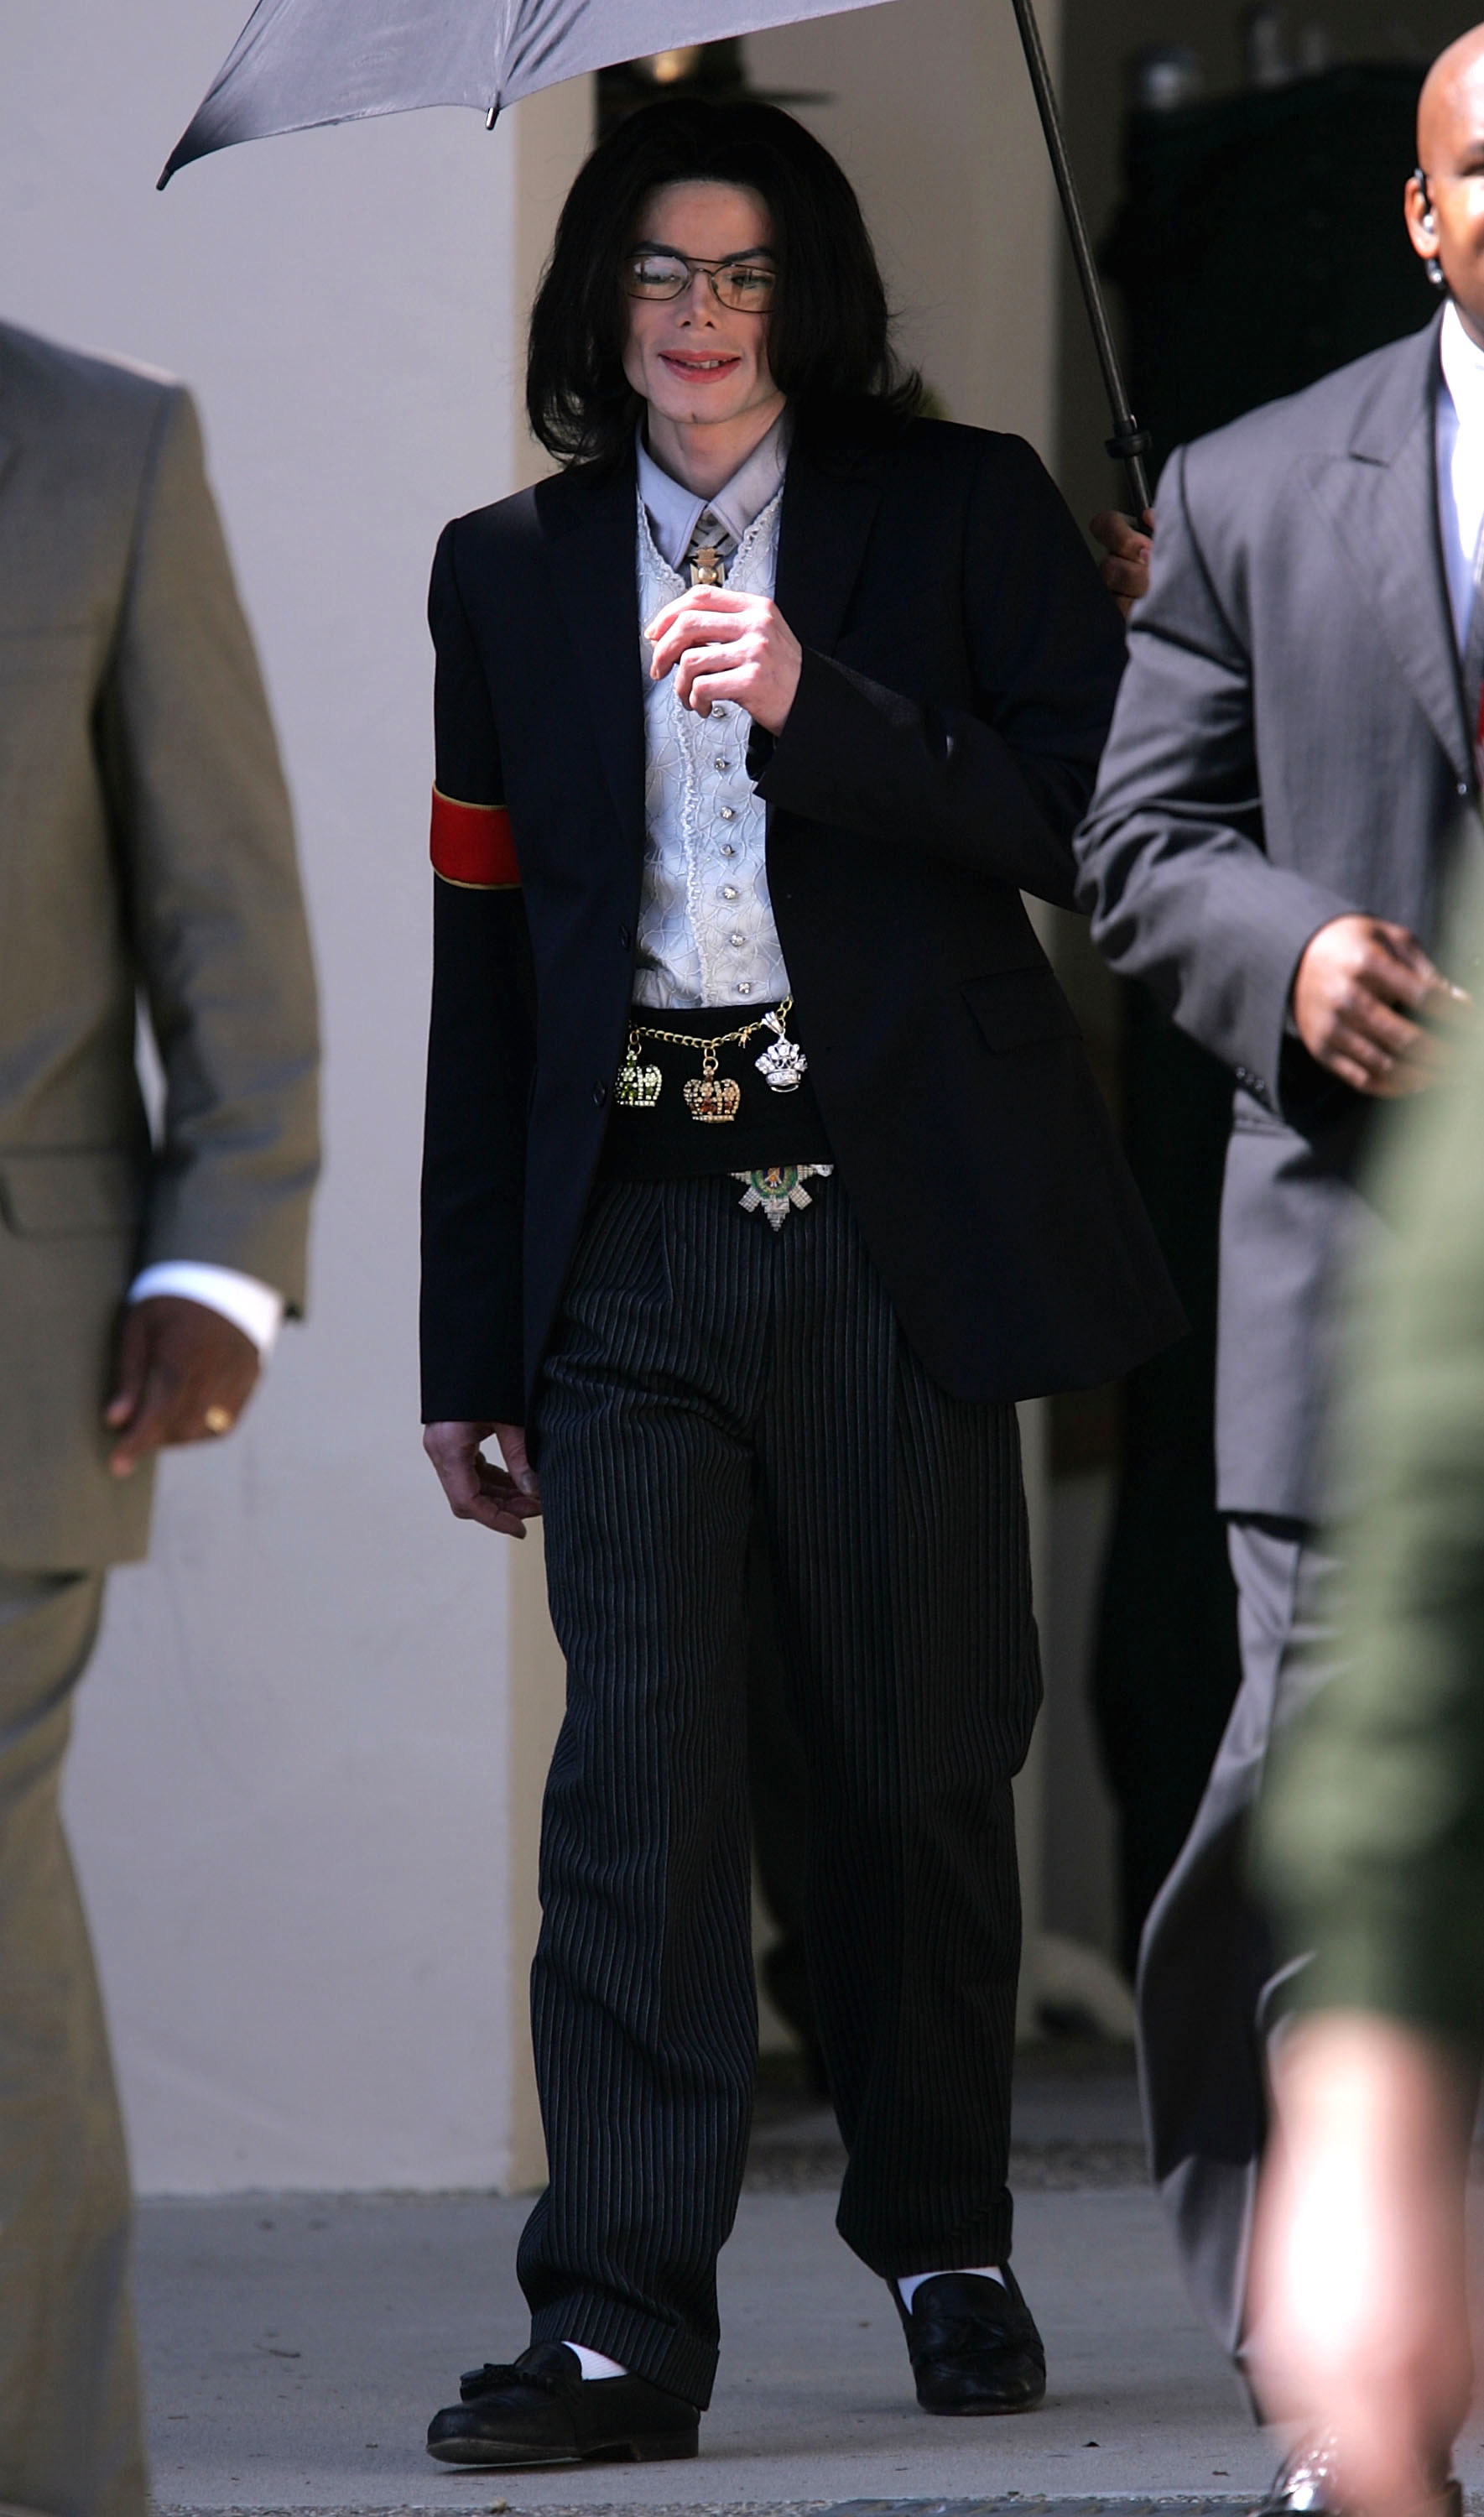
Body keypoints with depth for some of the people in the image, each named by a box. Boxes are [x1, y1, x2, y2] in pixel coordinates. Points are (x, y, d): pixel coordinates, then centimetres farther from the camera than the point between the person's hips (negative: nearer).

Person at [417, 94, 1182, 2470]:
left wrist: (815, 707, -16)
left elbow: (1088, 815, -4)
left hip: (898, 1227, -1)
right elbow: (480, 961, 14)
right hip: (633, 1231, 1)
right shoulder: (513, 574, 14)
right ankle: (619, 2317, -12)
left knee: (919, 1765, 5)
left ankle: (946, 2250, 22)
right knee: (638, 1762, -9)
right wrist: (465, 1346, 11)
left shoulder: (960, 510, 6)